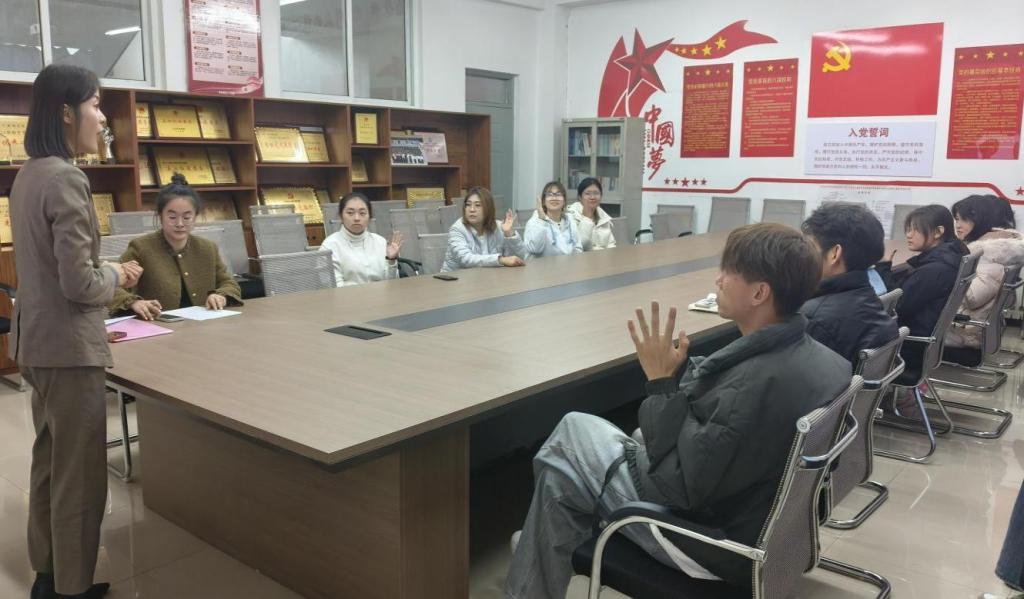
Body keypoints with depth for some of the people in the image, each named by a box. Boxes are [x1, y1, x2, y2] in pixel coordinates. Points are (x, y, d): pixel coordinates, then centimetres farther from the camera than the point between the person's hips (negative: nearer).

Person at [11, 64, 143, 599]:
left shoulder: (28, 174, 9)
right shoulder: (66, 179, -20)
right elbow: (78, 283, -22)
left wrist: (103, 271, 17)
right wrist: (116, 275, -4)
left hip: (38, 340, 10)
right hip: (69, 346, -10)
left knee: (49, 461, 20)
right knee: (79, 472, 3)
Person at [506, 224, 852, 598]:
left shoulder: (759, 383, -34)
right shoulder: (811, 356, -5)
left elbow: (680, 485, -27)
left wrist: (661, 383, -21)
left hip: (712, 542, -8)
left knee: (571, 436, 5)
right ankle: (548, 549, 34)